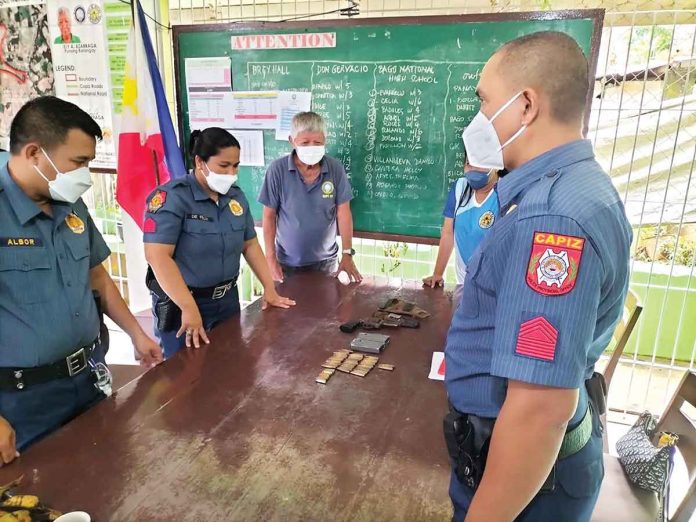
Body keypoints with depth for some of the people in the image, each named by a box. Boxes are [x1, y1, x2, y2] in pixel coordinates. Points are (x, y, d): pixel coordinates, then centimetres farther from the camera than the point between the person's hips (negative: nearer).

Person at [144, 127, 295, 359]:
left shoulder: (236, 196, 3)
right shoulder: (171, 197, -17)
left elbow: (250, 245, 11)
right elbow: (158, 256, -24)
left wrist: (269, 288, 6)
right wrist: (190, 309, -29)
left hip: (227, 299, 6)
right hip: (182, 305, -6)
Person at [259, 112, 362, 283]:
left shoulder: (336, 168, -9)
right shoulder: (277, 170, -13)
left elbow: (343, 213, -5)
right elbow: (269, 216, -7)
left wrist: (347, 253, -11)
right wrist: (271, 257, -9)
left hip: (325, 260, 1)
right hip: (287, 262, -1)